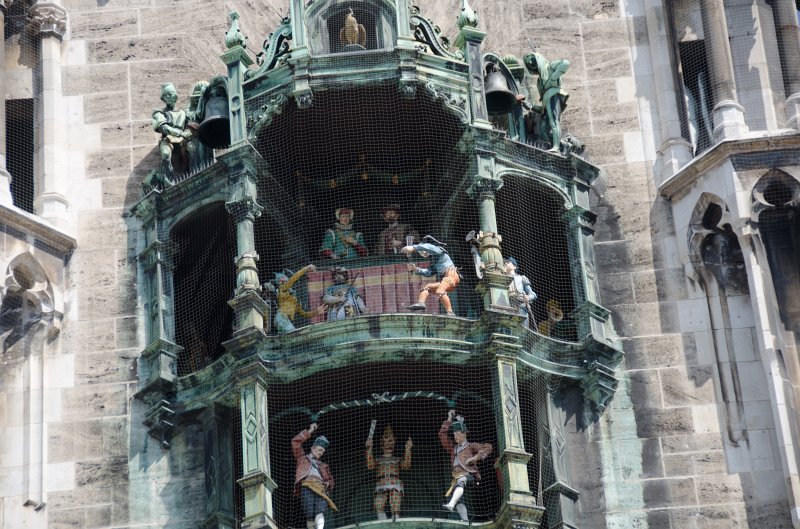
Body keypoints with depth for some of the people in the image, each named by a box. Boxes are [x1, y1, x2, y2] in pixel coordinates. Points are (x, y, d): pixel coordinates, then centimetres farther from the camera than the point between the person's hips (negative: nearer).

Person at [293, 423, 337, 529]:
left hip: (321, 489, 2)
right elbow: (295, 442, 17)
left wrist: (328, 483, 15)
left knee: (320, 512, -26)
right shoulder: (303, 458, 27)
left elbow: (330, 478, 39)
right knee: (310, 515, -18)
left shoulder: (323, 466, 36)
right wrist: (309, 432, 17)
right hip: (307, 487, -2)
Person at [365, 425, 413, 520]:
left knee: (395, 509, -24)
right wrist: (369, 449, -3)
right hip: (381, 486, -1)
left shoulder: (397, 460, 27)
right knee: (378, 505, -32)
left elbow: (406, 465, 6)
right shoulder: (378, 460, 28)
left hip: (395, 487, 1)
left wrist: (407, 450, -4)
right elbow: (370, 466, 5)